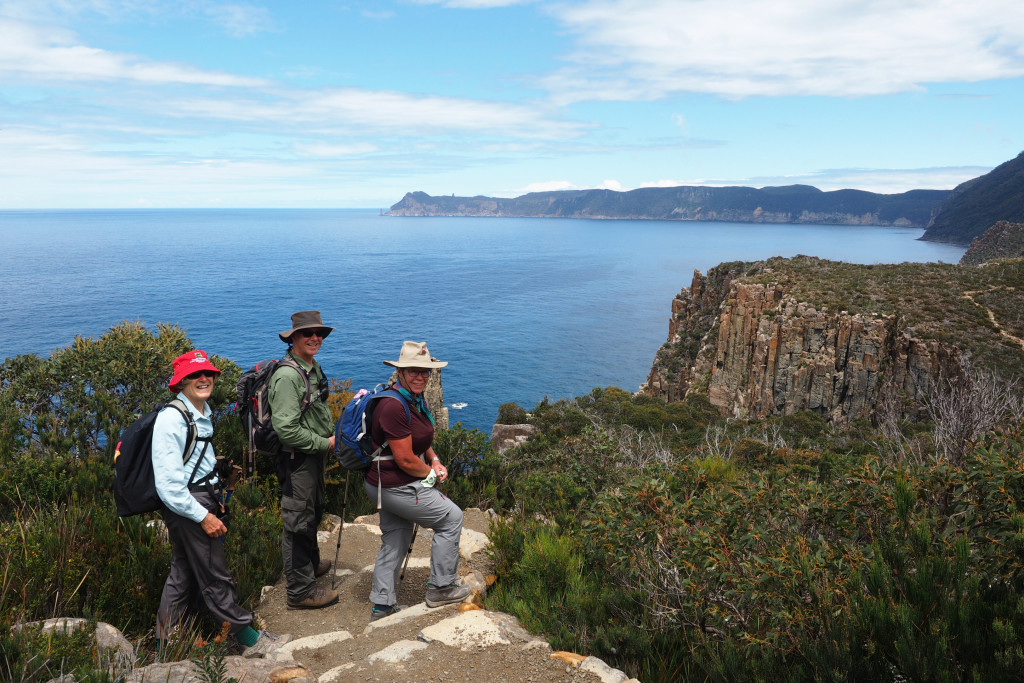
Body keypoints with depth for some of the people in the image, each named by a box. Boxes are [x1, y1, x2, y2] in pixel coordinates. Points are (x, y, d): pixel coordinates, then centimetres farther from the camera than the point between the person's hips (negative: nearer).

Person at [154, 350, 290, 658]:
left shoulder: (202, 413, 10)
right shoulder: (171, 419, -20)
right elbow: (168, 484, -23)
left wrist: (214, 501, 18)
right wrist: (204, 516, -20)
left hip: (202, 499, 10)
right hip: (185, 505, -10)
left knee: (183, 575, 18)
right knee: (215, 576, 1)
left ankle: (166, 643, 32)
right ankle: (250, 639, 11)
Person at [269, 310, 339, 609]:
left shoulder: (313, 367, 8)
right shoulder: (287, 376, -23)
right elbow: (286, 430, -28)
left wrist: (333, 433, 7)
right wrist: (325, 443, -19)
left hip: (316, 454, 10)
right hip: (297, 459, -10)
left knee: (313, 513, 26)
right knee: (298, 522, 2)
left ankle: (311, 563, 47)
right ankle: (300, 591, 14)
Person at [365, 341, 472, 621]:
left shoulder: (416, 399, 5)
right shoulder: (393, 406, -26)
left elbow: (421, 438, 23)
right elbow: (406, 460, -23)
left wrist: (434, 460, 6)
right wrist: (432, 473, -6)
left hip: (388, 484, 10)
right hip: (396, 487, -10)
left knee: (395, 541, 19)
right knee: (451, 517, 3)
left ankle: (382, 604, 31)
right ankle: (440, 588, 15)